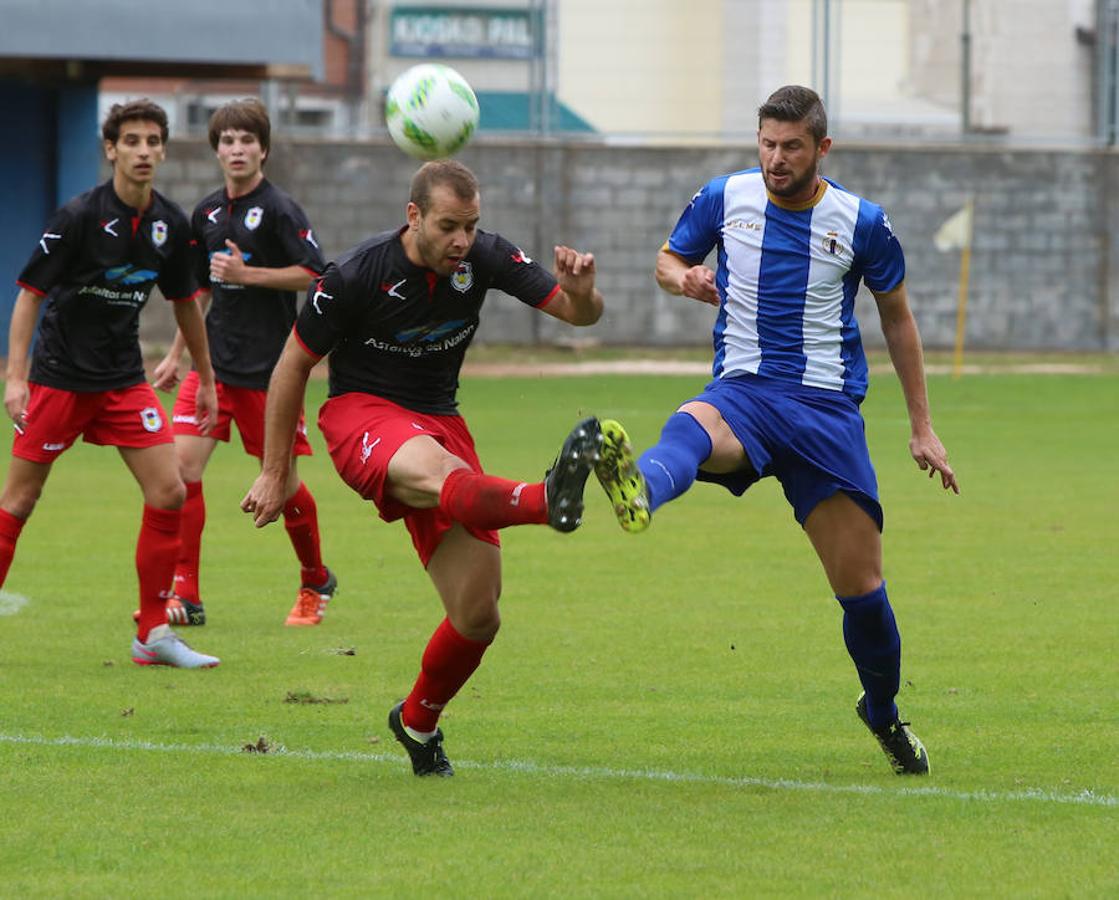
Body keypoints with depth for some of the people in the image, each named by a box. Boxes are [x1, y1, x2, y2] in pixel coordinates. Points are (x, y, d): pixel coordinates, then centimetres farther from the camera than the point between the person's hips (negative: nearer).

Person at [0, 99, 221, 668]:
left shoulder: (170, 225, 2)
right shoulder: (79, 216, -14)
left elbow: (184, 302, 17)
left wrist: (206, 380, 21)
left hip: (124, 380, 5)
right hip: (59, 379, -5)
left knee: (169, 492, -5)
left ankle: (153, 634, 3)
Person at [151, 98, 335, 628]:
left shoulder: (279, 210, -9)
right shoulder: (207, 213, 11)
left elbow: (315, 275, -14)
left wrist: (246, 274, -19)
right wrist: (176, 355, 21)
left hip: (269, 366, -5)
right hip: (214, 360, 5)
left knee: (282, 481, 2)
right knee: (182, 462, -9)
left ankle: (315, 582, 27)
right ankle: (184, 596, -6)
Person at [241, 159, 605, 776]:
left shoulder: (484, 257, -6)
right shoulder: (357, 275, -15)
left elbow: (578, 313, -3)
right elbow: (293, 365, -5)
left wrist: (581, 291, -30)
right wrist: (275, 475, -2)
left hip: (439, 420, 5)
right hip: (361, 414, -5)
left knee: (478, 615, -3)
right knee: (432, 470, -42)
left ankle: (418, 721, 24)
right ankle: (547, 501, -75)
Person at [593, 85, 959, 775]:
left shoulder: (860, 222, 2)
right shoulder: (724, 198, 3)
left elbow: (897, 316, 15)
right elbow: (669, 258, 19)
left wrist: (922, 427, 16)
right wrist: (683, 277, -8)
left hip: (829, 408, 1)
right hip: (743, 393, -1)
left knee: (859, 581, 0)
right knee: (690, 429, -40)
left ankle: (884, 712, 26)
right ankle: (639, 489, -76)